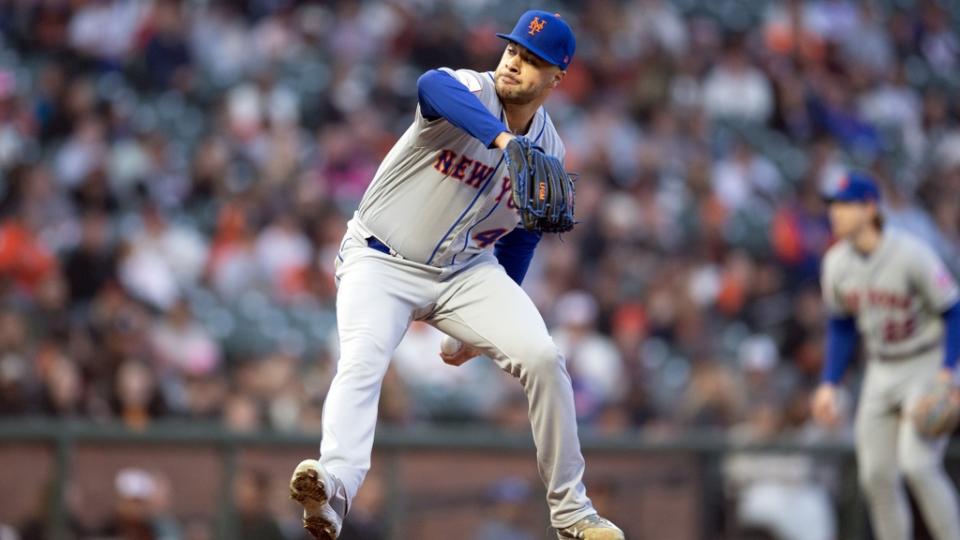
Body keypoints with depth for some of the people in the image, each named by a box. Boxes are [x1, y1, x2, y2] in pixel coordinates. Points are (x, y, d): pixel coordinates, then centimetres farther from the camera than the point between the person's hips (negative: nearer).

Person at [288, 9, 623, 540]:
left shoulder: (549, 155, 1)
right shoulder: (472, 91, -16)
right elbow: (434, 85, -44)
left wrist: (489, 326, 18)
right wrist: (500, 136, -61)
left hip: (466, 269, 4)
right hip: (380, 262, -4)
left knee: (541, 357, -12)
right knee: (362, 360, -29)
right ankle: (334, 485, -51)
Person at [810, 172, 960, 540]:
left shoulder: (911, 255, -20)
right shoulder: (836, 263, 0)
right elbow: (841, 327, 14)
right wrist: (829, 384, 7)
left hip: (928, 367, -6)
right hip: (881, 371, 6)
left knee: (917, 463, -21)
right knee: (876, 474, 1)